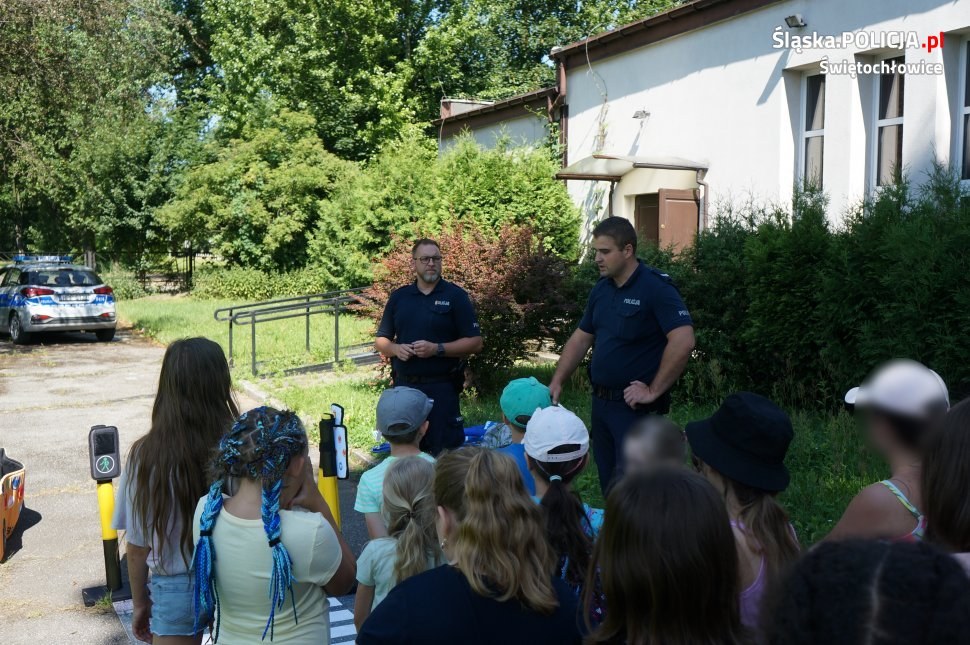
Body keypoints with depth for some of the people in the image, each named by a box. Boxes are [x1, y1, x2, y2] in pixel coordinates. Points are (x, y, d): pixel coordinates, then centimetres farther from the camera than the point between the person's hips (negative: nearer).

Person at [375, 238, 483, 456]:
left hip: (441, 388, -4)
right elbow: (380, 340, 15)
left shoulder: (455, 296, -1)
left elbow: (475, 342, -5)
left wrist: (437, 349, -16)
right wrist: (395, 349, -7)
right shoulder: (398, 297, 11)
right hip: (404, 386, 4)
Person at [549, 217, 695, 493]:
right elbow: (581, 338, 17)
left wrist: (654, 391, -18)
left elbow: (683, 341, -24)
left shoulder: (656, 287, -15)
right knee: (608, 485, 16)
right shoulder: (601, 289, 10)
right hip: (601, 402, 8)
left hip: (636, 407, -8)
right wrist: (557, 382, 9)